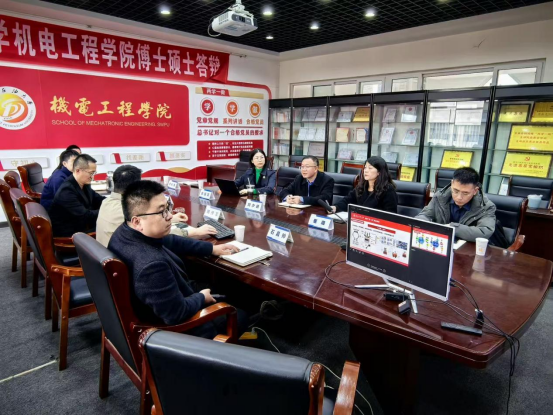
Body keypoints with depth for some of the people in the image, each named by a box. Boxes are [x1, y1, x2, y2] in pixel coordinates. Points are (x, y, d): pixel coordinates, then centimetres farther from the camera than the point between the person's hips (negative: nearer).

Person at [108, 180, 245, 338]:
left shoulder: (124, 231, -12)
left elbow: (170, 242, 3)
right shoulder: (151, 265, -41)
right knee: (240, 316, 13)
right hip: (169, 327, -8)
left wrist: (211, 248, 5)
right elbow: (177, 314, -32)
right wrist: (201, 298, -12)